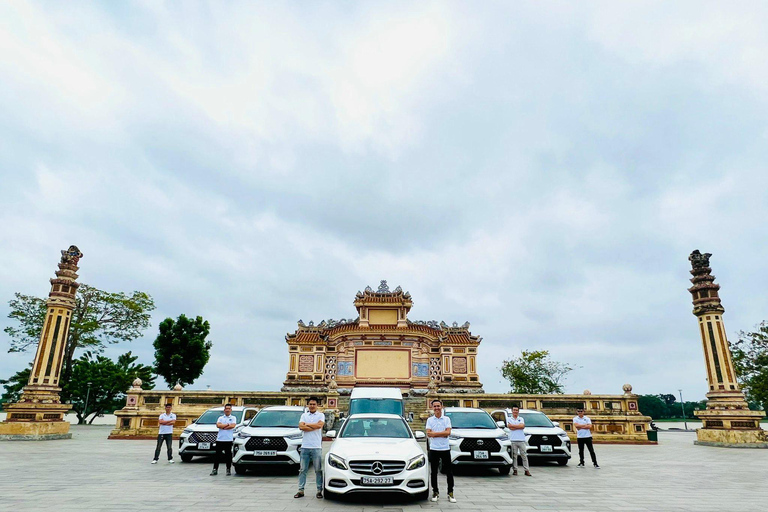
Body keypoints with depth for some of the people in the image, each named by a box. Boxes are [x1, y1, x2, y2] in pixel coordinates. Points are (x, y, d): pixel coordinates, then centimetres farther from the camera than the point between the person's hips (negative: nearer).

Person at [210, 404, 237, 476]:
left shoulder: (233, 418, 7)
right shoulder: (220, 418, 13)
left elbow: (233, 426, -11)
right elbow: (218, 425, -5)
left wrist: (223, 426, -7)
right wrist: (227, 425, -8)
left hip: (229, 439, -2)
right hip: (220, 439, 2)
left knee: (228, 455, 2)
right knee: (217, 455, 4)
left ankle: (228, 469, 11)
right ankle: (215, 469, 10)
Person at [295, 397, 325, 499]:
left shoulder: (321, 415, 6)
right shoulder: (304, 415, 12)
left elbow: (320, 425, -13)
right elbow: (301, 427, -4)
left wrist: (307, 424, -4)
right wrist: (314, 427, -9)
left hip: (316, 447, -2)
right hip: (305, 446, 2)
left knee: (318, 470, 2)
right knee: (303, 469, 6)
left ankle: (319, 490, 8)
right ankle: (301, 490, 14)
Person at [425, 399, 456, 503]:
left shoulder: (447, 419, 2)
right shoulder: (429, 420, 3)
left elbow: (448, 432, -11)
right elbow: (428, 434, -8)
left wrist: (434, 433, -13)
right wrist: (442, 434, -13)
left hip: (445, 449, -1)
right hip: (433, 449, 1)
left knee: (449, 472, 2)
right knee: (433, 472, 7)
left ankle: (450, 493, 12)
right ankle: (435, 492, 20)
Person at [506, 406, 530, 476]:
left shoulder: (521, 419, 14)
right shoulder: (509, 419, 10)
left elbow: (522, 426, -5)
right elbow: (509, 427, -7)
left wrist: (513, 426, -5)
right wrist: (519, 426, -5)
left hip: (521, 440, 1)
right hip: (513, 440, -1)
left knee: (524, 455, 0)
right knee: (514, 456, -1)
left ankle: (527, 470, 3)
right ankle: (515, 470, 5)